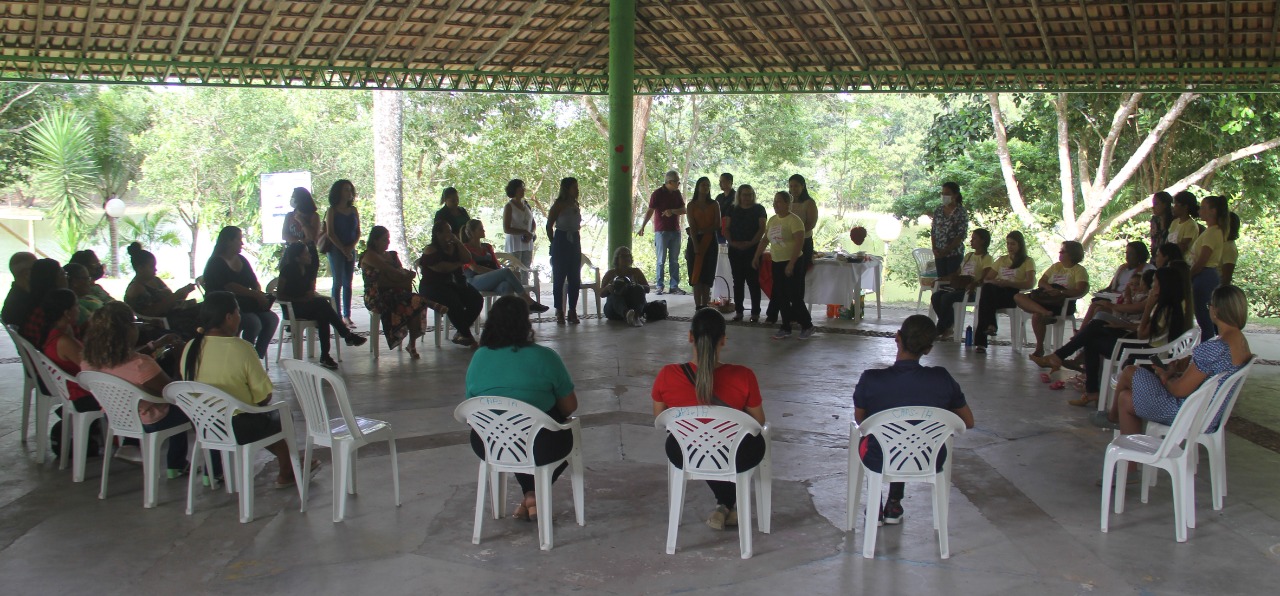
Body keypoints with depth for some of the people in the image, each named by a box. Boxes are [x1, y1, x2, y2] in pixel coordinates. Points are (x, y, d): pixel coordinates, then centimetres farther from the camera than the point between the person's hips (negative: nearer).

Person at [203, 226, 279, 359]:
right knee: (254, 322, -31)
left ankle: (258, 357, -9)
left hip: (245, 306, 7)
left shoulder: (241, 260, 16)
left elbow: (254, 282, 14)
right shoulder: (216, 263, -7)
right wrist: (256, 295, -23)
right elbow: (230, 287, -19)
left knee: (272, 318, -16)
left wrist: (260, 294, -9)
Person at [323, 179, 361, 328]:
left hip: (350, 250, 4)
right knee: (338, 283, -5)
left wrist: (351, 247, -6)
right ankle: (337, 316, -3)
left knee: (348, 283, 4)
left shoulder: (353, 210, 11)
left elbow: (358, 232, 10)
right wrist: (343, 249, -10)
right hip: (336, 250, -4)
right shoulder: (332, 211, -2)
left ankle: (347, 316, 7)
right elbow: (330, 233, -6)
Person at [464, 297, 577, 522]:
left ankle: (530, 496, 26)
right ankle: (534, 495, 15)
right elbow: (570, 406, -4)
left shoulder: (478, 358, 1)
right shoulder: (544, 357, -10)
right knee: (564, 436, 29)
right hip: (539, 448, -4)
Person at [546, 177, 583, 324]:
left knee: (575, 278, 6)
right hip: (561, 242, -6)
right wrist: (554, 244, 0)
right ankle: (559, 312, 5)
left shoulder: (576, 205, 10)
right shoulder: (558, 205, -7)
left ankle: (572, 311, 12)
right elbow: (549, 226, -3)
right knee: (559, 278, 0)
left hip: (575, 242, 6)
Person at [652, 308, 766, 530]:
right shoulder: (743, 376, -23)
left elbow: (659, 418, -1)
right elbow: (758, 422, -6)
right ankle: (729, 506, 42)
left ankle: (724, 505, 43)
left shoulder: (667, 375, -20)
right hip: (735, 458, -1)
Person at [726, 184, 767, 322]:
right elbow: (726, 228, 8)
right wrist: (732, 242, -9)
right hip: (735, 249, 3)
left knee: (753, 281, -3)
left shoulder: (758, 209, 2)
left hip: (752, 249, -3)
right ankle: (739, 311, 12)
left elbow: (762, 228, -6)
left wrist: (751, 243, -16)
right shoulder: (733, 209, 11)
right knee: (738, 281, 6)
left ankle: (755, 312, 0)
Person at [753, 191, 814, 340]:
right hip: (777, 263, 7)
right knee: (781, 298, 7)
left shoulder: (794, 220, -13)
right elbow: (765, 240, 19)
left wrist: (791, 264, -24)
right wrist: (756, 257, 15)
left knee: (795, 297, -5)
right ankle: (786, 328, 15)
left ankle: (807, 326, 10)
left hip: (792, 263, -7)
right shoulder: (772, 220, 11)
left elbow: (799, 242, -20)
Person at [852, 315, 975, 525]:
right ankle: (894, 505, 38)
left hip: (879, 462, -2)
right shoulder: (942, 379, -17)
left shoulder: (871, 379, -22)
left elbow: (860, 419, -3)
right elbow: (968, 422, -3)